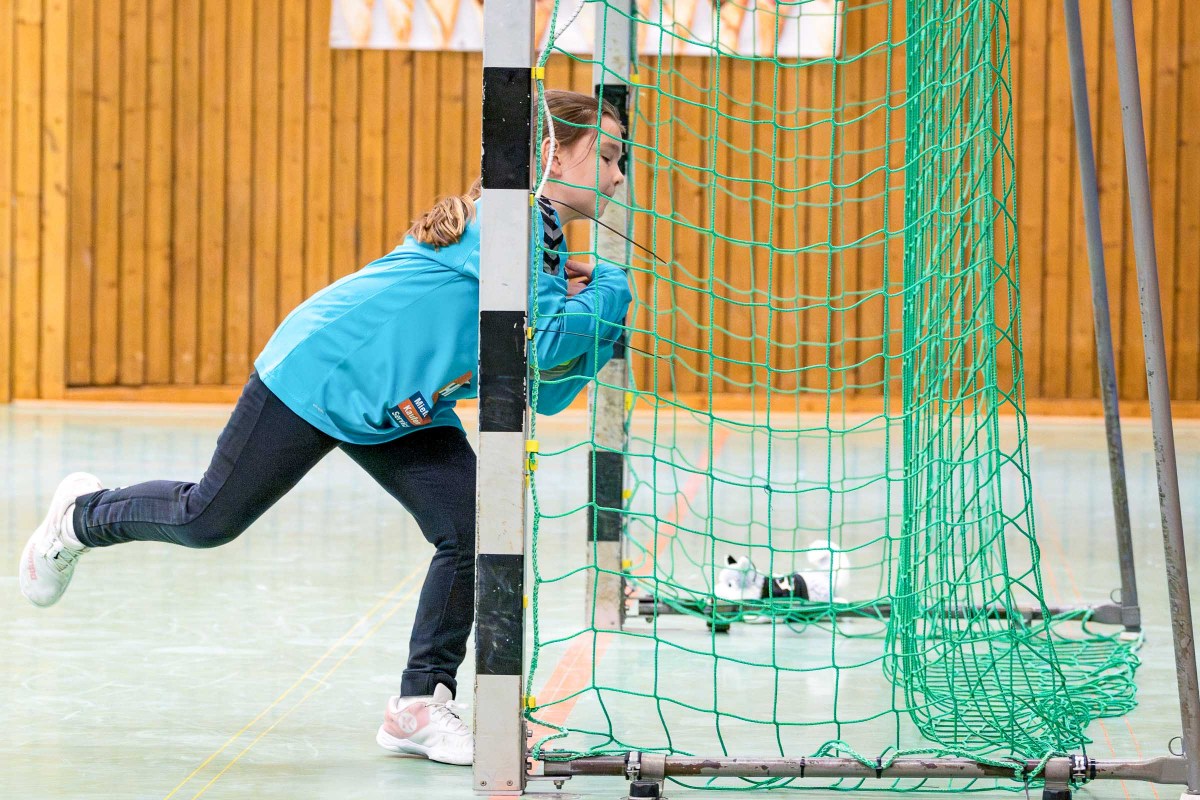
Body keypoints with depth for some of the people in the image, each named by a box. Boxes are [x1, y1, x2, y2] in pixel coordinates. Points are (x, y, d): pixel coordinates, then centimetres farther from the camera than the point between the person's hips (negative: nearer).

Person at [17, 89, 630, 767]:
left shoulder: (550, 251, 4)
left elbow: (547, 394, 4)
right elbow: (543, 342, -32)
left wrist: (597, 317, -9)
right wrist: (613, 294, -19)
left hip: (402, 416, 8)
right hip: (322, 373, -8)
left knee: (474, 532, -10)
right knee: (208, 519, 5)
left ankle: (420, 705, 2)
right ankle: (83, 516, 35)